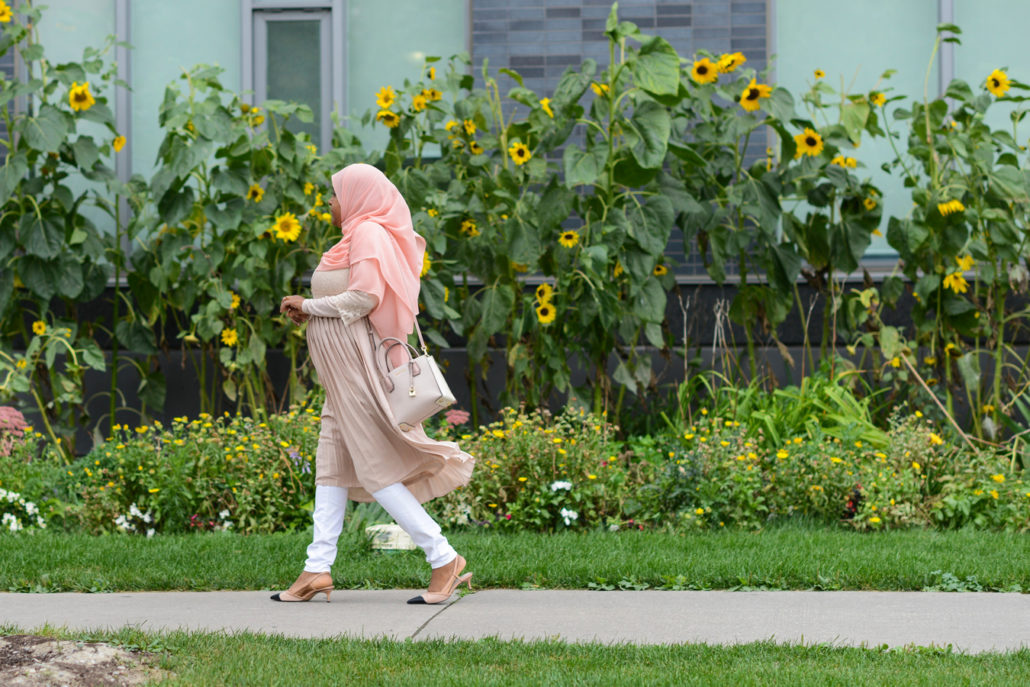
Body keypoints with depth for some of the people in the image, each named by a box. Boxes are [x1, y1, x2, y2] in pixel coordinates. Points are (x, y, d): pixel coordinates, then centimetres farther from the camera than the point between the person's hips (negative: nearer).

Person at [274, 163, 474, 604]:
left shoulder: (369, 234, -12)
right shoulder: (361, 235, 18)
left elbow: (364, 297, -22)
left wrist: (309, 305, -12)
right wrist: (309, 311, 6)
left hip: (358, 365, -11)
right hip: (345, 369, 11)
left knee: (375, 469, -8)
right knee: (333, 464, 9)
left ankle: (444, 560, -6)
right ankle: (318, 569, 10)